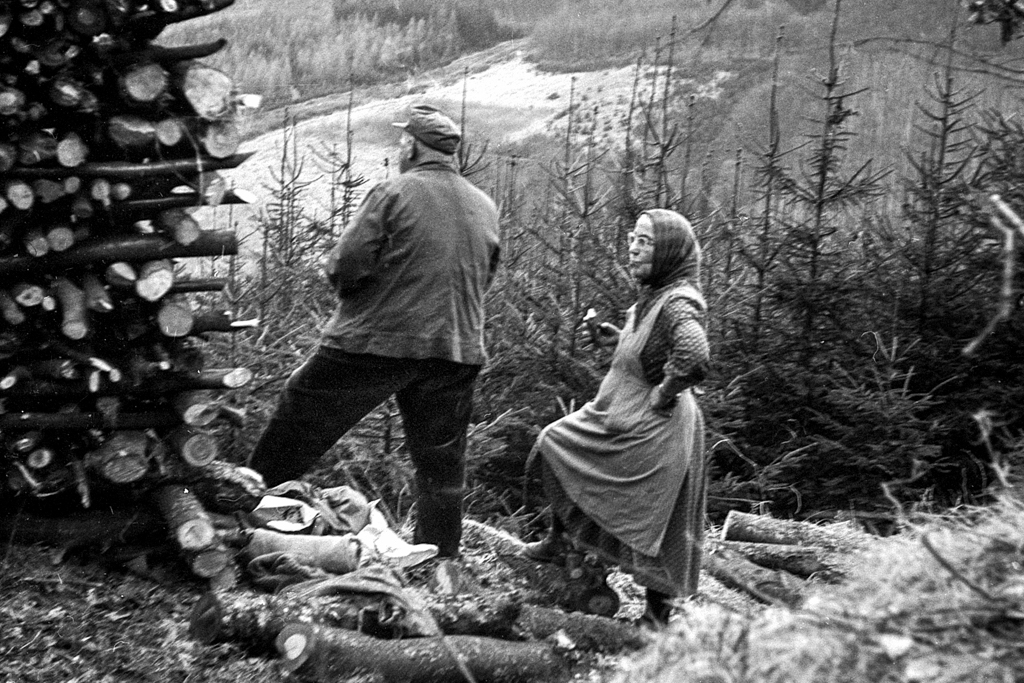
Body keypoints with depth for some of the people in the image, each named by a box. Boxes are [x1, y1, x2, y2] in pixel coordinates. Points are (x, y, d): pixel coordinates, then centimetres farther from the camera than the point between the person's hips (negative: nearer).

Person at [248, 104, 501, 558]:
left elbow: (344, 268, -13)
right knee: (442, 464, 13)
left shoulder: (394, 193, -9)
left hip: (378, 340, -4)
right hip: (456, 349, 5)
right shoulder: (486, 207, 8)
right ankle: (441, 559, 19)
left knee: (300, 420, 12)